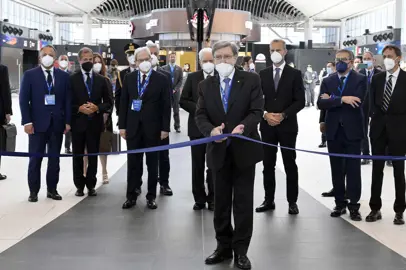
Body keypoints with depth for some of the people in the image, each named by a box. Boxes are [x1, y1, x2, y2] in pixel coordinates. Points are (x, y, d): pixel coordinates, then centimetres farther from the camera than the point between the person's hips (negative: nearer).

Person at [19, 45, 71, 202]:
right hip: (37, 123, -2)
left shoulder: (64, 76, 8)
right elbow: (24, 100, -2)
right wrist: (27, 122, -10)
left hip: (57, 123, 2)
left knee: (54, 158, 7)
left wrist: (67, 121, 0)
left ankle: (52, 189, 17)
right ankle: (33, 191, 10)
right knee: (35, 158, 2)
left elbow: (67, 100, 7)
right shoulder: (30, 75, 2)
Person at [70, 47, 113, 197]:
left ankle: (91, 185, 15)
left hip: (95, 123, 1)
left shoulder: (102, 80, 7)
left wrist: (97, 108, -12)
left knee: (93, 156, 5)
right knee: (78, 156, 6)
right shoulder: (72, 79, 1)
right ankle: (79, 185, 16)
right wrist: (79, 108, -16)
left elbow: (109, 102, 5)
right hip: (78, 123, -1)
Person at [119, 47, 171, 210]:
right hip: (133, 127, 2)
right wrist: (122, 126, 2)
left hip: (153, 128, -2)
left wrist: (165, 128, -7)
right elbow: (124, 103, 7)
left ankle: (151, 196, 15)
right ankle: (131, 196, 14)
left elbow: (166, 105, -3)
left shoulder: (161, 79, -2)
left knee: (152, 163, 6)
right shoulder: (129, 78, 6)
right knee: (133, 163, 6)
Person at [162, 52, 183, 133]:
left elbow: (180, 81, 3)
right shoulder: (164, 68, 5)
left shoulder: (179, 68, 8)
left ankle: (177, 126, 7)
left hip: (176, 92, 1)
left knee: (176, 110, 3)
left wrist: (175, 89, -9)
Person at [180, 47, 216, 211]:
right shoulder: (192, 77, 3)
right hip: (197, 127, 1)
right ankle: (199, 199, 18)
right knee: (197, 166, 8)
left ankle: (212, 199, 16)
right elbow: (183, 100, 0)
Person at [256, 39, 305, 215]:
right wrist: (265, 114, -11)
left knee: (290, 165, 3)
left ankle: (292, 202, 10)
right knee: (268, 165, 6)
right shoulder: (263, 74, 9)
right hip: (267, 126, 3)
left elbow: (300, 101, -5)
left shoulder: (295, 74, 1)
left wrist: (283, 115, -15)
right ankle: (269, 200, 15)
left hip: (287, 126, -3)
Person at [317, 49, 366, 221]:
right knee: (337, 170, 8)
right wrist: (342, 99, -19)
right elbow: (321, 103, -7)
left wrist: (332, 100, -11)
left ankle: (353, 205, 7)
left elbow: (357, 102, -17)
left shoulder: (360, 79, -1)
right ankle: (340, 203, 18)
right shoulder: (327, 81, 8)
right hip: (334, 131, 3)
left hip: (352, 130, -3)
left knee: (353, 169, 0)